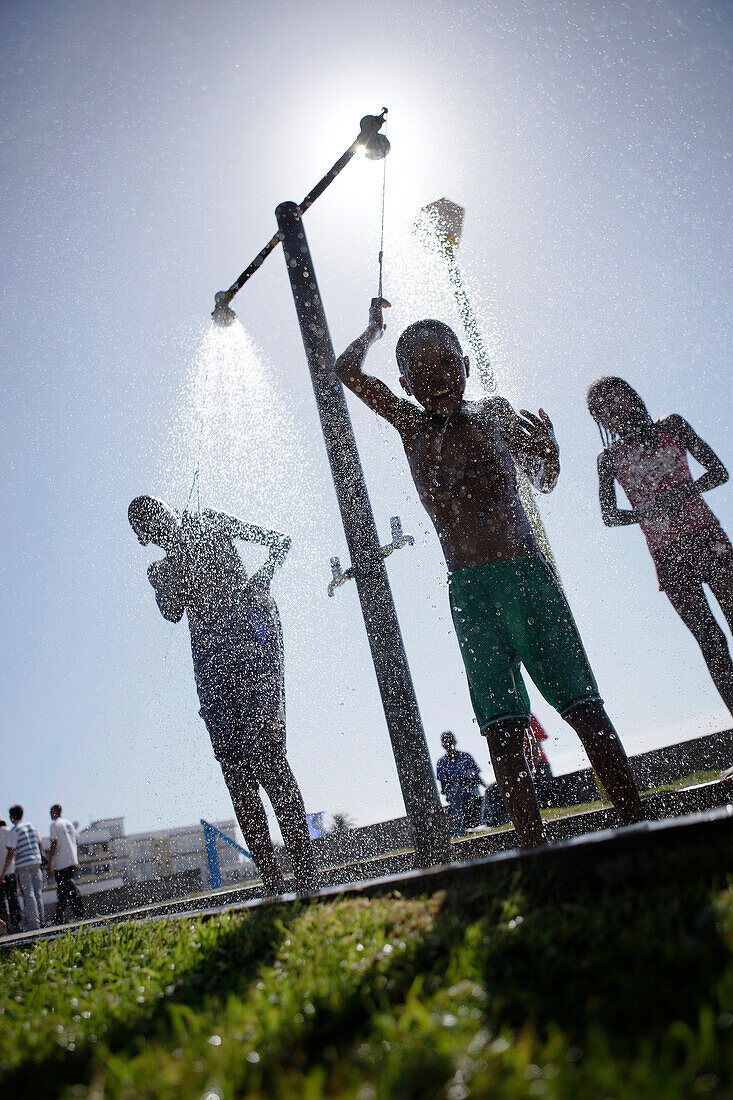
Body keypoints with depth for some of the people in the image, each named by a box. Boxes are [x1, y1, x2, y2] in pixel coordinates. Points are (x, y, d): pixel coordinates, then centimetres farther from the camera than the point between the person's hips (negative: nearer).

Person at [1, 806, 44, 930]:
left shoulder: (15, 830, -9)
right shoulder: (32, 825, 10)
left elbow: (10, 853, -13)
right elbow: (39, 844, 16)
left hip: (23, 864, -6)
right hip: (36, 861, 6)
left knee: (28, 894, -2)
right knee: (38, 893, 11)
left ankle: (34, 924, -2)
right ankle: (40, 919, 13)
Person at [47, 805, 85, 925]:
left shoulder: (55, 824, -6)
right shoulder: (69, 823, 16)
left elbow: (54, 844, -13)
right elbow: (76, 841, 17)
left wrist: (49, 864, -11)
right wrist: (76, 862, 21)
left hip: (61, 863, -7)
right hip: (72, 861, 7)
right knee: (62, 890, 14)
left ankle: (79, 913, -12)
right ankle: (59, 918, 19)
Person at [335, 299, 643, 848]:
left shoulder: (495, 413, 9)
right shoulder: (411, 426, 12)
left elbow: (544, 481, 19)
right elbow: (348, 370, 20)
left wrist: (549, 449, -2)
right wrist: (376, 328, 32)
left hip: (527, 575, 0)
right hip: (467, 591, 1)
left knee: (585, 708, -1)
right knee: (502, 729, -2)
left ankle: (637, 827, 8)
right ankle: (536, 854, 3)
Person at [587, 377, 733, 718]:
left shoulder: (672, 427, 10)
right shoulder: (609, 458, 8)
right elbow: (608, 516, 3)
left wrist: (683, 492, -12)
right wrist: (646, 512, -16)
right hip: (666, 555, 0)